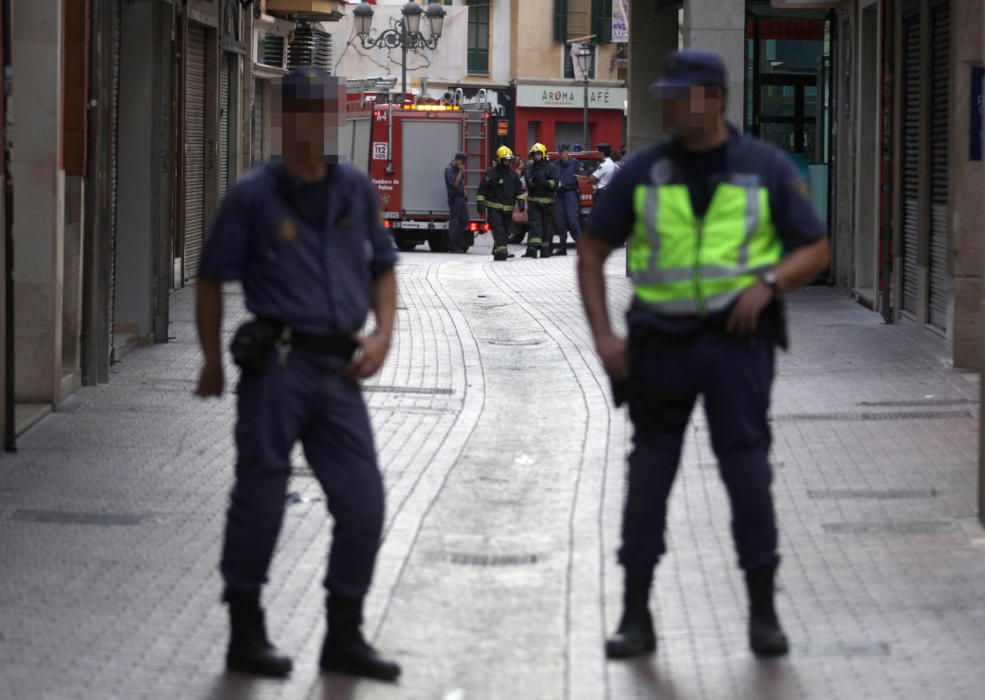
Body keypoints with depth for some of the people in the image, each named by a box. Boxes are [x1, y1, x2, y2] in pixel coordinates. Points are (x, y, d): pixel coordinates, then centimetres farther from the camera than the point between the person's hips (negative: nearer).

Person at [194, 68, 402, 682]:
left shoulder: (357, 190, 11)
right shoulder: (254, 196, -2)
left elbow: (382, 267, 20)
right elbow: (212, 280, 3)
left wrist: (383, 333, 5)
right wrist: (213, 363, 3)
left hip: (341, 369, 5)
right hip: (277, 363, -4)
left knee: (363, 504, 3)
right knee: (260, 499, 1)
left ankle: (345, 637, 16)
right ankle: (247, 635, 14)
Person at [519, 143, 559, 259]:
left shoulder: (551, 167, 5)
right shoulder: (530, 168, 11)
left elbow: (555, 183, -7)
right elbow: (528, 181, -6)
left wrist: (544, 182, -21)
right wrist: (534, 180, -26)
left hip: (547, 201, -1)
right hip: (533, 200, 1)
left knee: (547, 226, 3)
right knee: (534, 224, -11)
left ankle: (545, 249, 10)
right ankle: (533, 247, -23)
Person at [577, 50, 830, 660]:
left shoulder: (767, 168, 1)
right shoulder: (644, 171, 4)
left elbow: (816, 249, 4)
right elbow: (592, 251, 9)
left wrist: (767, 282, -15)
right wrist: (603, 335, -2)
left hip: (739, 340, -1)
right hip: (662, 341, 2)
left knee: (747, 472, -3)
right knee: (648, 474, 1)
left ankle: (763, 611, 10)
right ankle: (636, 616, 8)